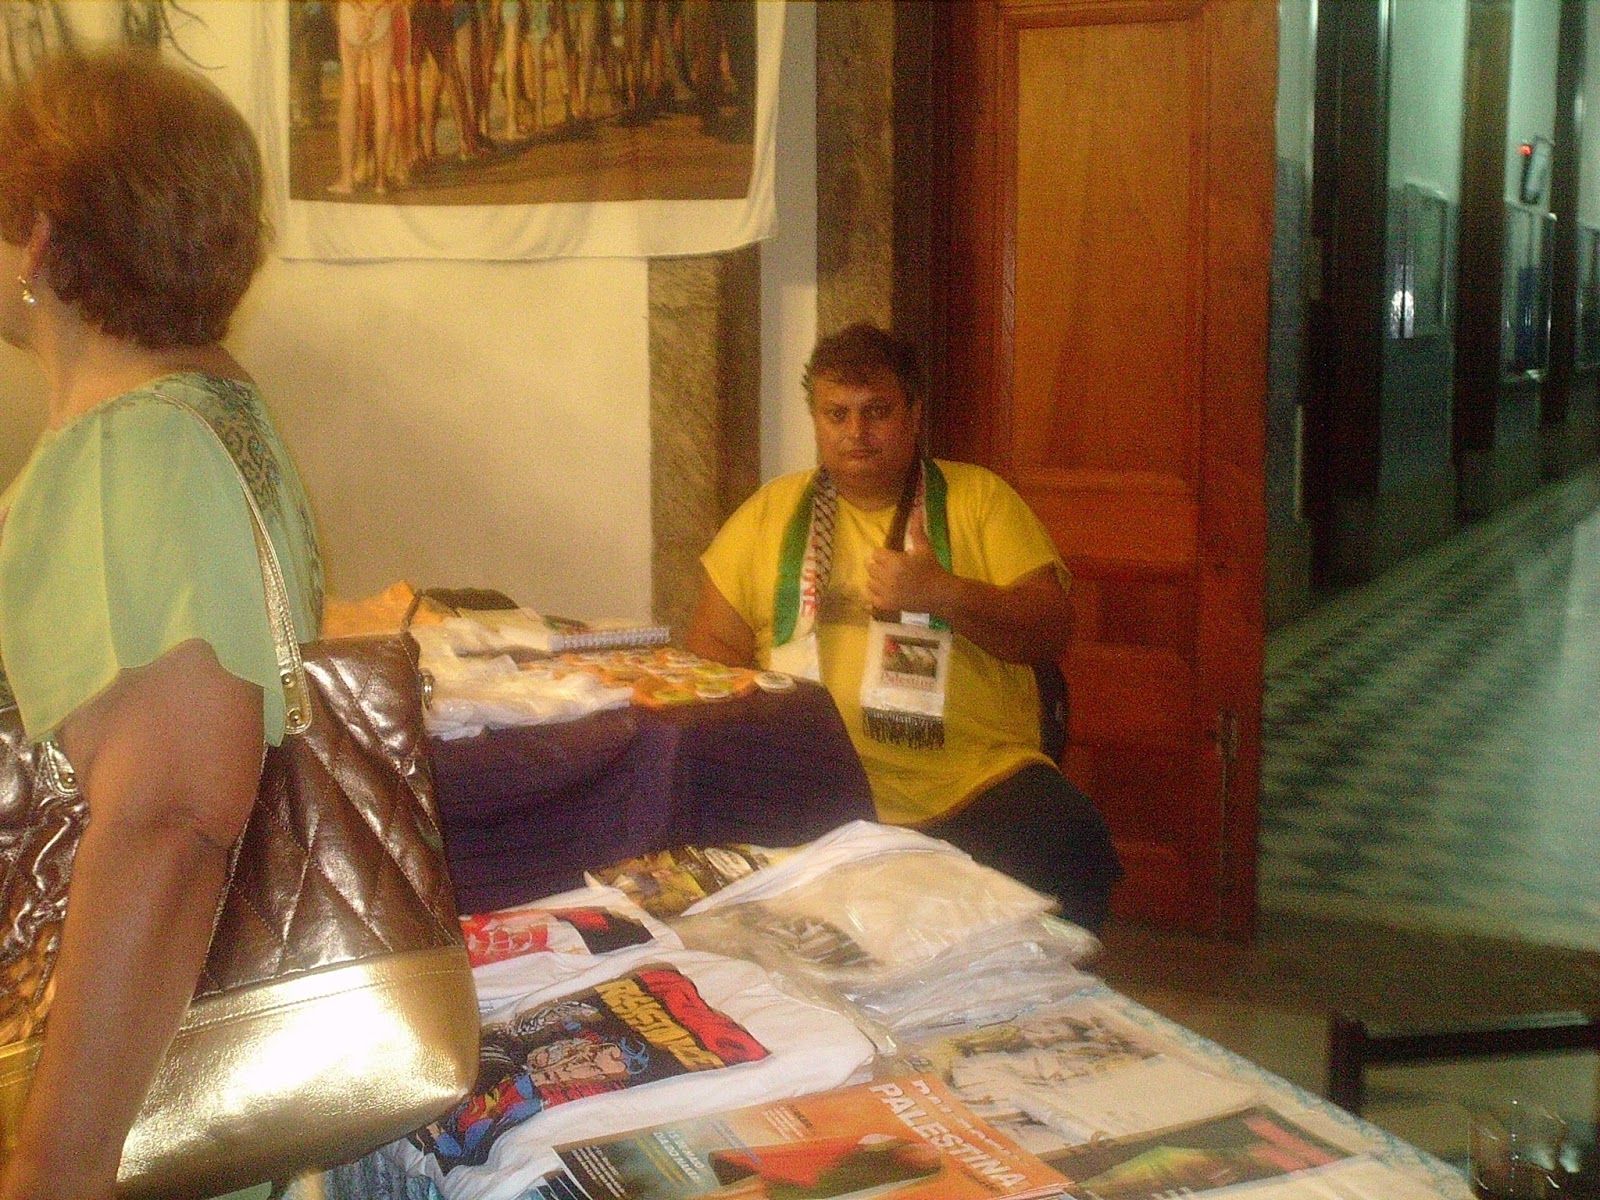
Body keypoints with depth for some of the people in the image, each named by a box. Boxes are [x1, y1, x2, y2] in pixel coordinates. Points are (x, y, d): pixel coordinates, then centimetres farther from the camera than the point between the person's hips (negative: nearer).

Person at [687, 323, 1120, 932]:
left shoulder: (979, 497, 12)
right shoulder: (774, 510, 17)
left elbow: (1051, 631, 4)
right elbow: (713, 643, 15)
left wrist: (942, 592, -14)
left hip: (977, 784, -1)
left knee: (1068, 850, -30)